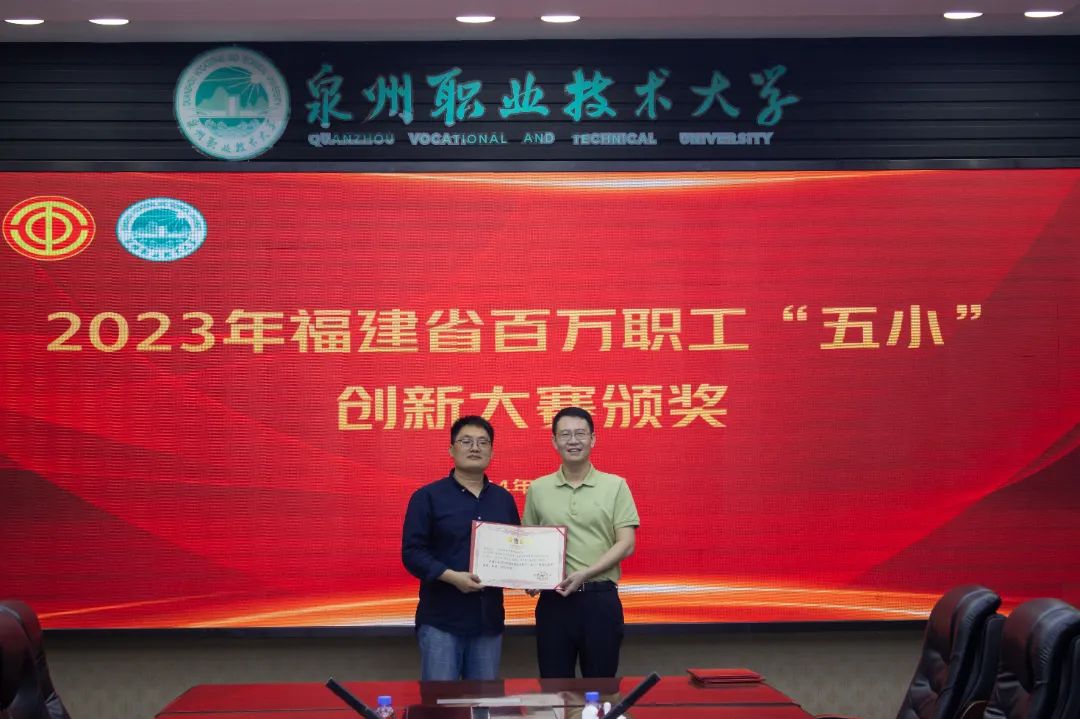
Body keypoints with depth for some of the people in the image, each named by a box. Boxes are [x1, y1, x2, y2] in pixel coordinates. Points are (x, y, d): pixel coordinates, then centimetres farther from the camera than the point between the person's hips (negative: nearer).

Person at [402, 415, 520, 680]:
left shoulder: (504, 499, 14)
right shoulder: (427, 497, -1)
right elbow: (412, 552, -8)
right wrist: (452, 577, -21)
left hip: (488, 618, 5)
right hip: (441, 619, -5)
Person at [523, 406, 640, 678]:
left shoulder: (615, 486, 1)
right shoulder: (538, 489, 7)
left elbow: (626, 544, -4)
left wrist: (585, 574, -15)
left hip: (600, 599, -1)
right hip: (553, 599, 2)